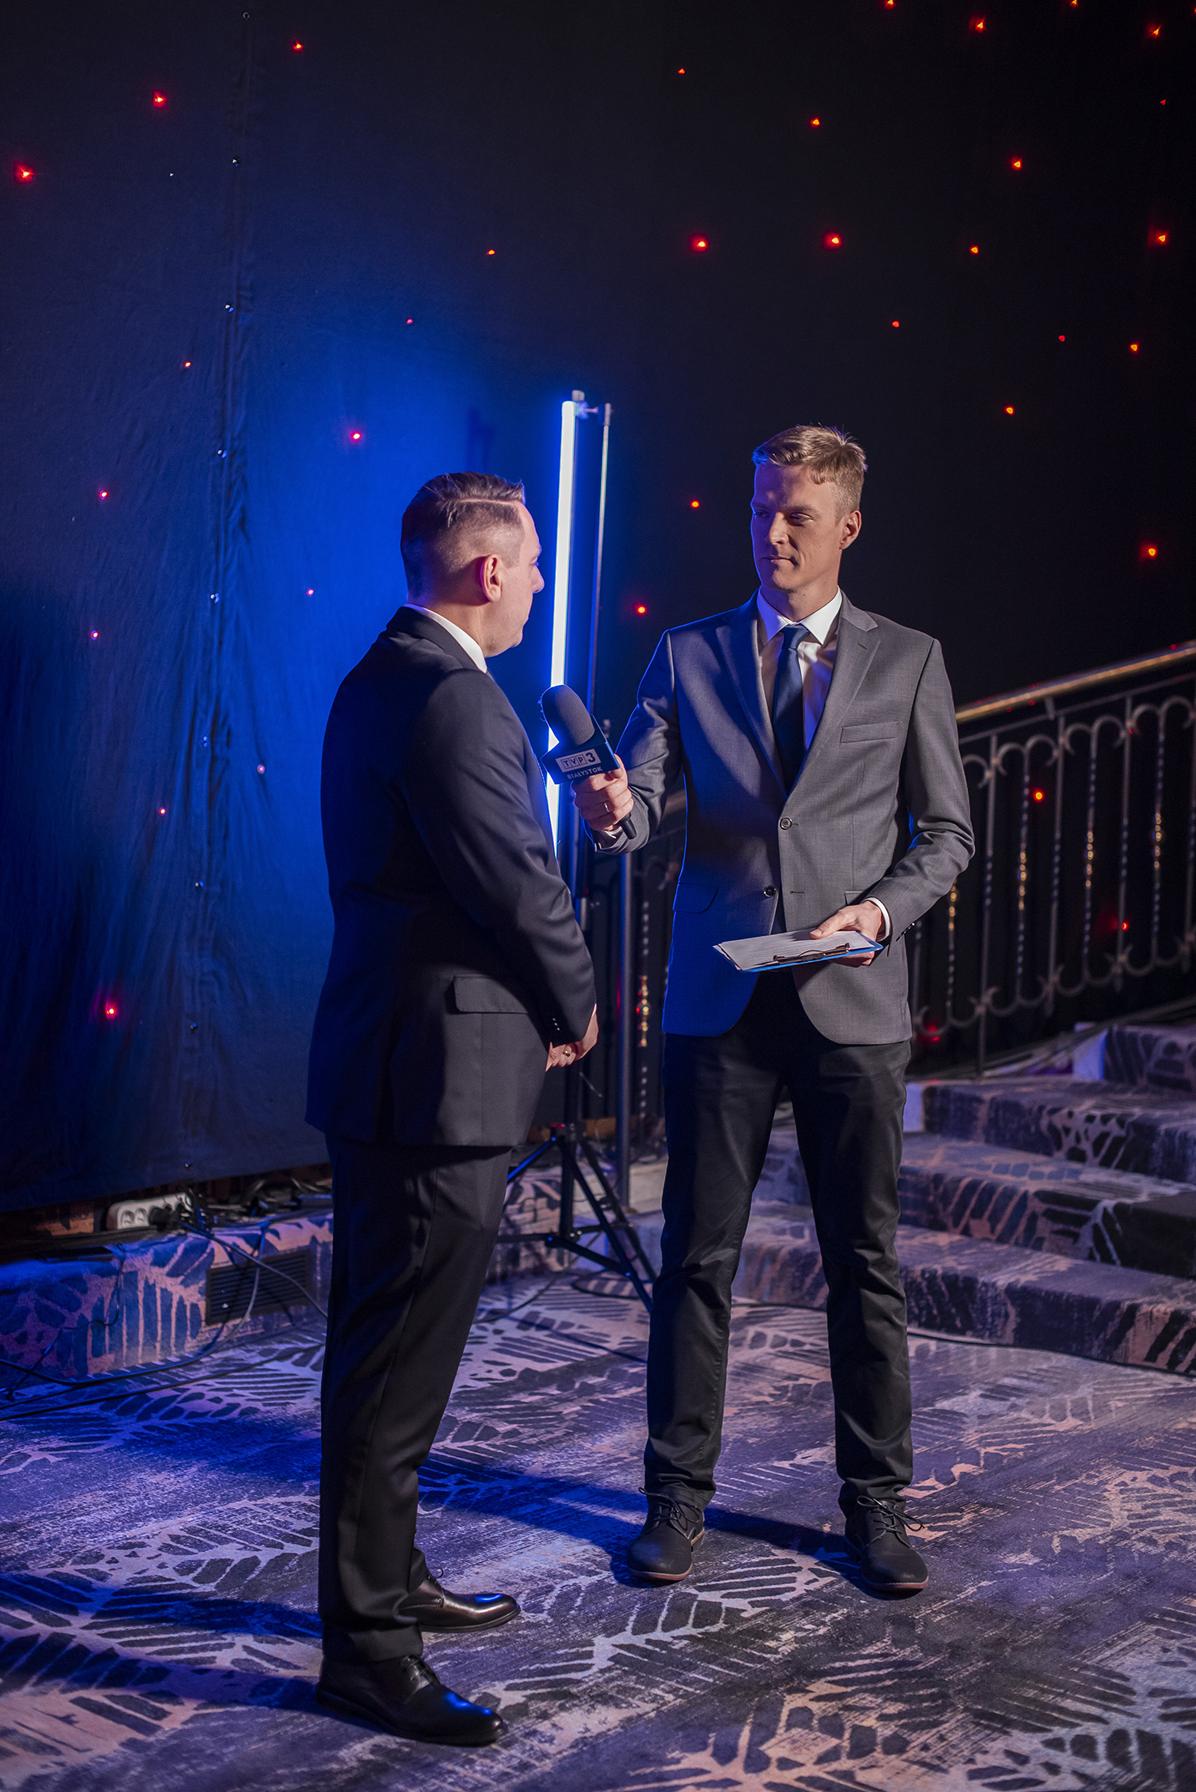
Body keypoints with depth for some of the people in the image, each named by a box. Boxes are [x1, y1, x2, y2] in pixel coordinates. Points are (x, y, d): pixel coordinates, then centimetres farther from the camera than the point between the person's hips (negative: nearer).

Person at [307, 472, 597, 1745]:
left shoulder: (383, 679, 14)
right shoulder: (449, 698, -19)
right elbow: (518, 887, -19)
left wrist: (540, 1005, 12)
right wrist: (578, 1005, 0)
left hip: (388, 1061, 11)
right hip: (441, 1072, -11)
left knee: (383, 1358, 20)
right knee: (396, 1369, -2)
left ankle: (384, 1579, 34)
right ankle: (366, 1644, 8)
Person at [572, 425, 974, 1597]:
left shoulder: (906, 662, 7)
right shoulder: (687, 657, 8)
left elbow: (946, 829, 8)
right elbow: (642, 800, -1)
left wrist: (879, 908, -9)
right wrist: (612, 811, -24)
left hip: (853, 1002, 0)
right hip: (719, 1001, 0)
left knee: (864, 1261, 7)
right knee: (697, 1257, 5)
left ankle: (875, 1501, 20)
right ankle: (677, 1495, 18)